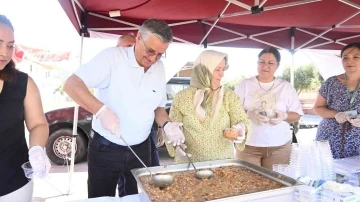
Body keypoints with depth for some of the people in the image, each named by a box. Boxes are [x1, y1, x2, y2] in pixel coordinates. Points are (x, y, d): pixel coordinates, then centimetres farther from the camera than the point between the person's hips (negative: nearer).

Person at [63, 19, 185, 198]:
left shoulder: (160, 70, 3)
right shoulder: (112, 57, -15)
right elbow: (71, 84, -21)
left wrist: (167, 125, -8)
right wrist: (102, 110, -36)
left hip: (141, 150, 5)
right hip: (105, 149, -4)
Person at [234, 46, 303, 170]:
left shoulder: (286, 87, 8)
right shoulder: (244, 84, 4)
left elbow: (297, 115, 8)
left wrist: (284, 116, -14)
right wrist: (249, 114, -19)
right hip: (248, 145, -1)